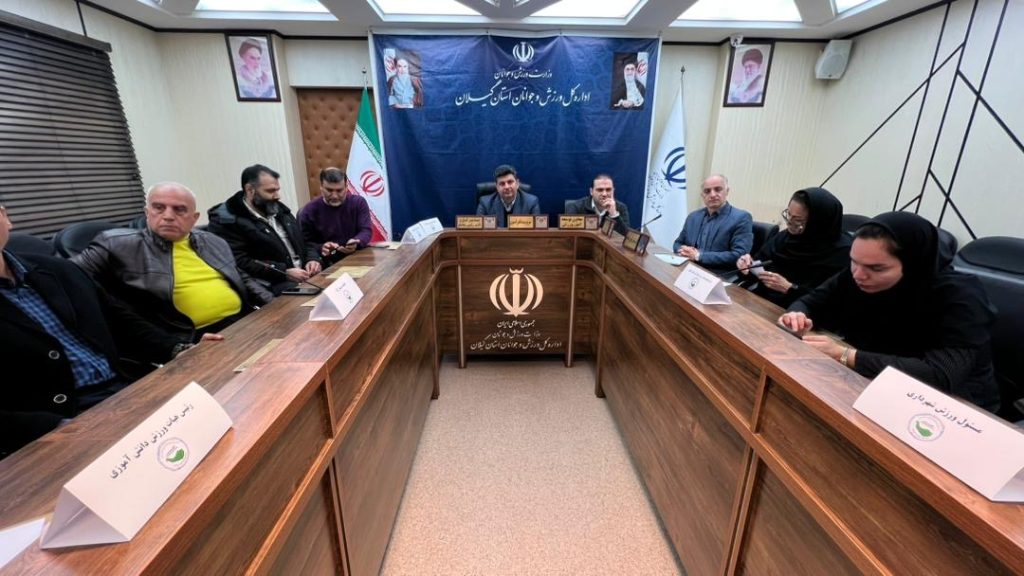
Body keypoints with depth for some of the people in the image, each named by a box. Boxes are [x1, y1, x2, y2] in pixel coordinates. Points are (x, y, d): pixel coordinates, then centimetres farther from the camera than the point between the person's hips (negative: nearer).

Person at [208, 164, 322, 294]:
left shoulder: (278, 209, 19)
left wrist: (312, 258, 1)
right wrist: (284, 273, -18)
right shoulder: (228, 220, -4)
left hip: (305, 276, 8)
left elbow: (303, 240, 23)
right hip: (271, 286, -8)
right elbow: (240, 262, -14)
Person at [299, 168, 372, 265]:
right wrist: (321, 248, -21)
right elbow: (305, 245, 2)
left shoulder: (359, 202, 5)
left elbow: (366, 231, 0)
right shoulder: (309, 211, 1)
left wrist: (356, 243, -22)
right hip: (326, 265, 0)